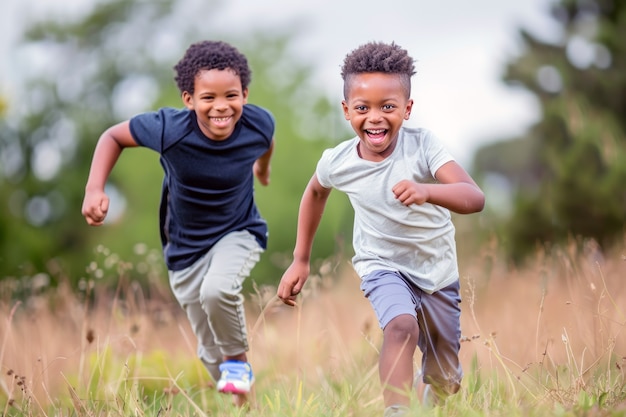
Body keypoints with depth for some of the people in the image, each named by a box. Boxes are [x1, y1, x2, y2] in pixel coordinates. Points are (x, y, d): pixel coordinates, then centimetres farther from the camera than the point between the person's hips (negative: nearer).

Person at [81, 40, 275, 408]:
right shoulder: (170, 129, -28)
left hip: (239, 233, -1)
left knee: (218, 290, -34)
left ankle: (238, 359, -4)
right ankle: (242, 400, 39)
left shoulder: (258, 124, -22)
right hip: (186, 247, 1)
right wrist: (95, 189, -25)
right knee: (211, 352, 9)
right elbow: (113, 136, -11)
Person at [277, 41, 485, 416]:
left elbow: (475, 198, -38)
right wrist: (301, 260, 12)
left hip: (439, 271, 1)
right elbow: (316, 192, 8)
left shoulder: (422, 145, -26)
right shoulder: (337, 162, -18)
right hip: (383, 266, -1)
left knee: (445, 383, 13)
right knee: (402, 327, -34)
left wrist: (426, 191, -57)